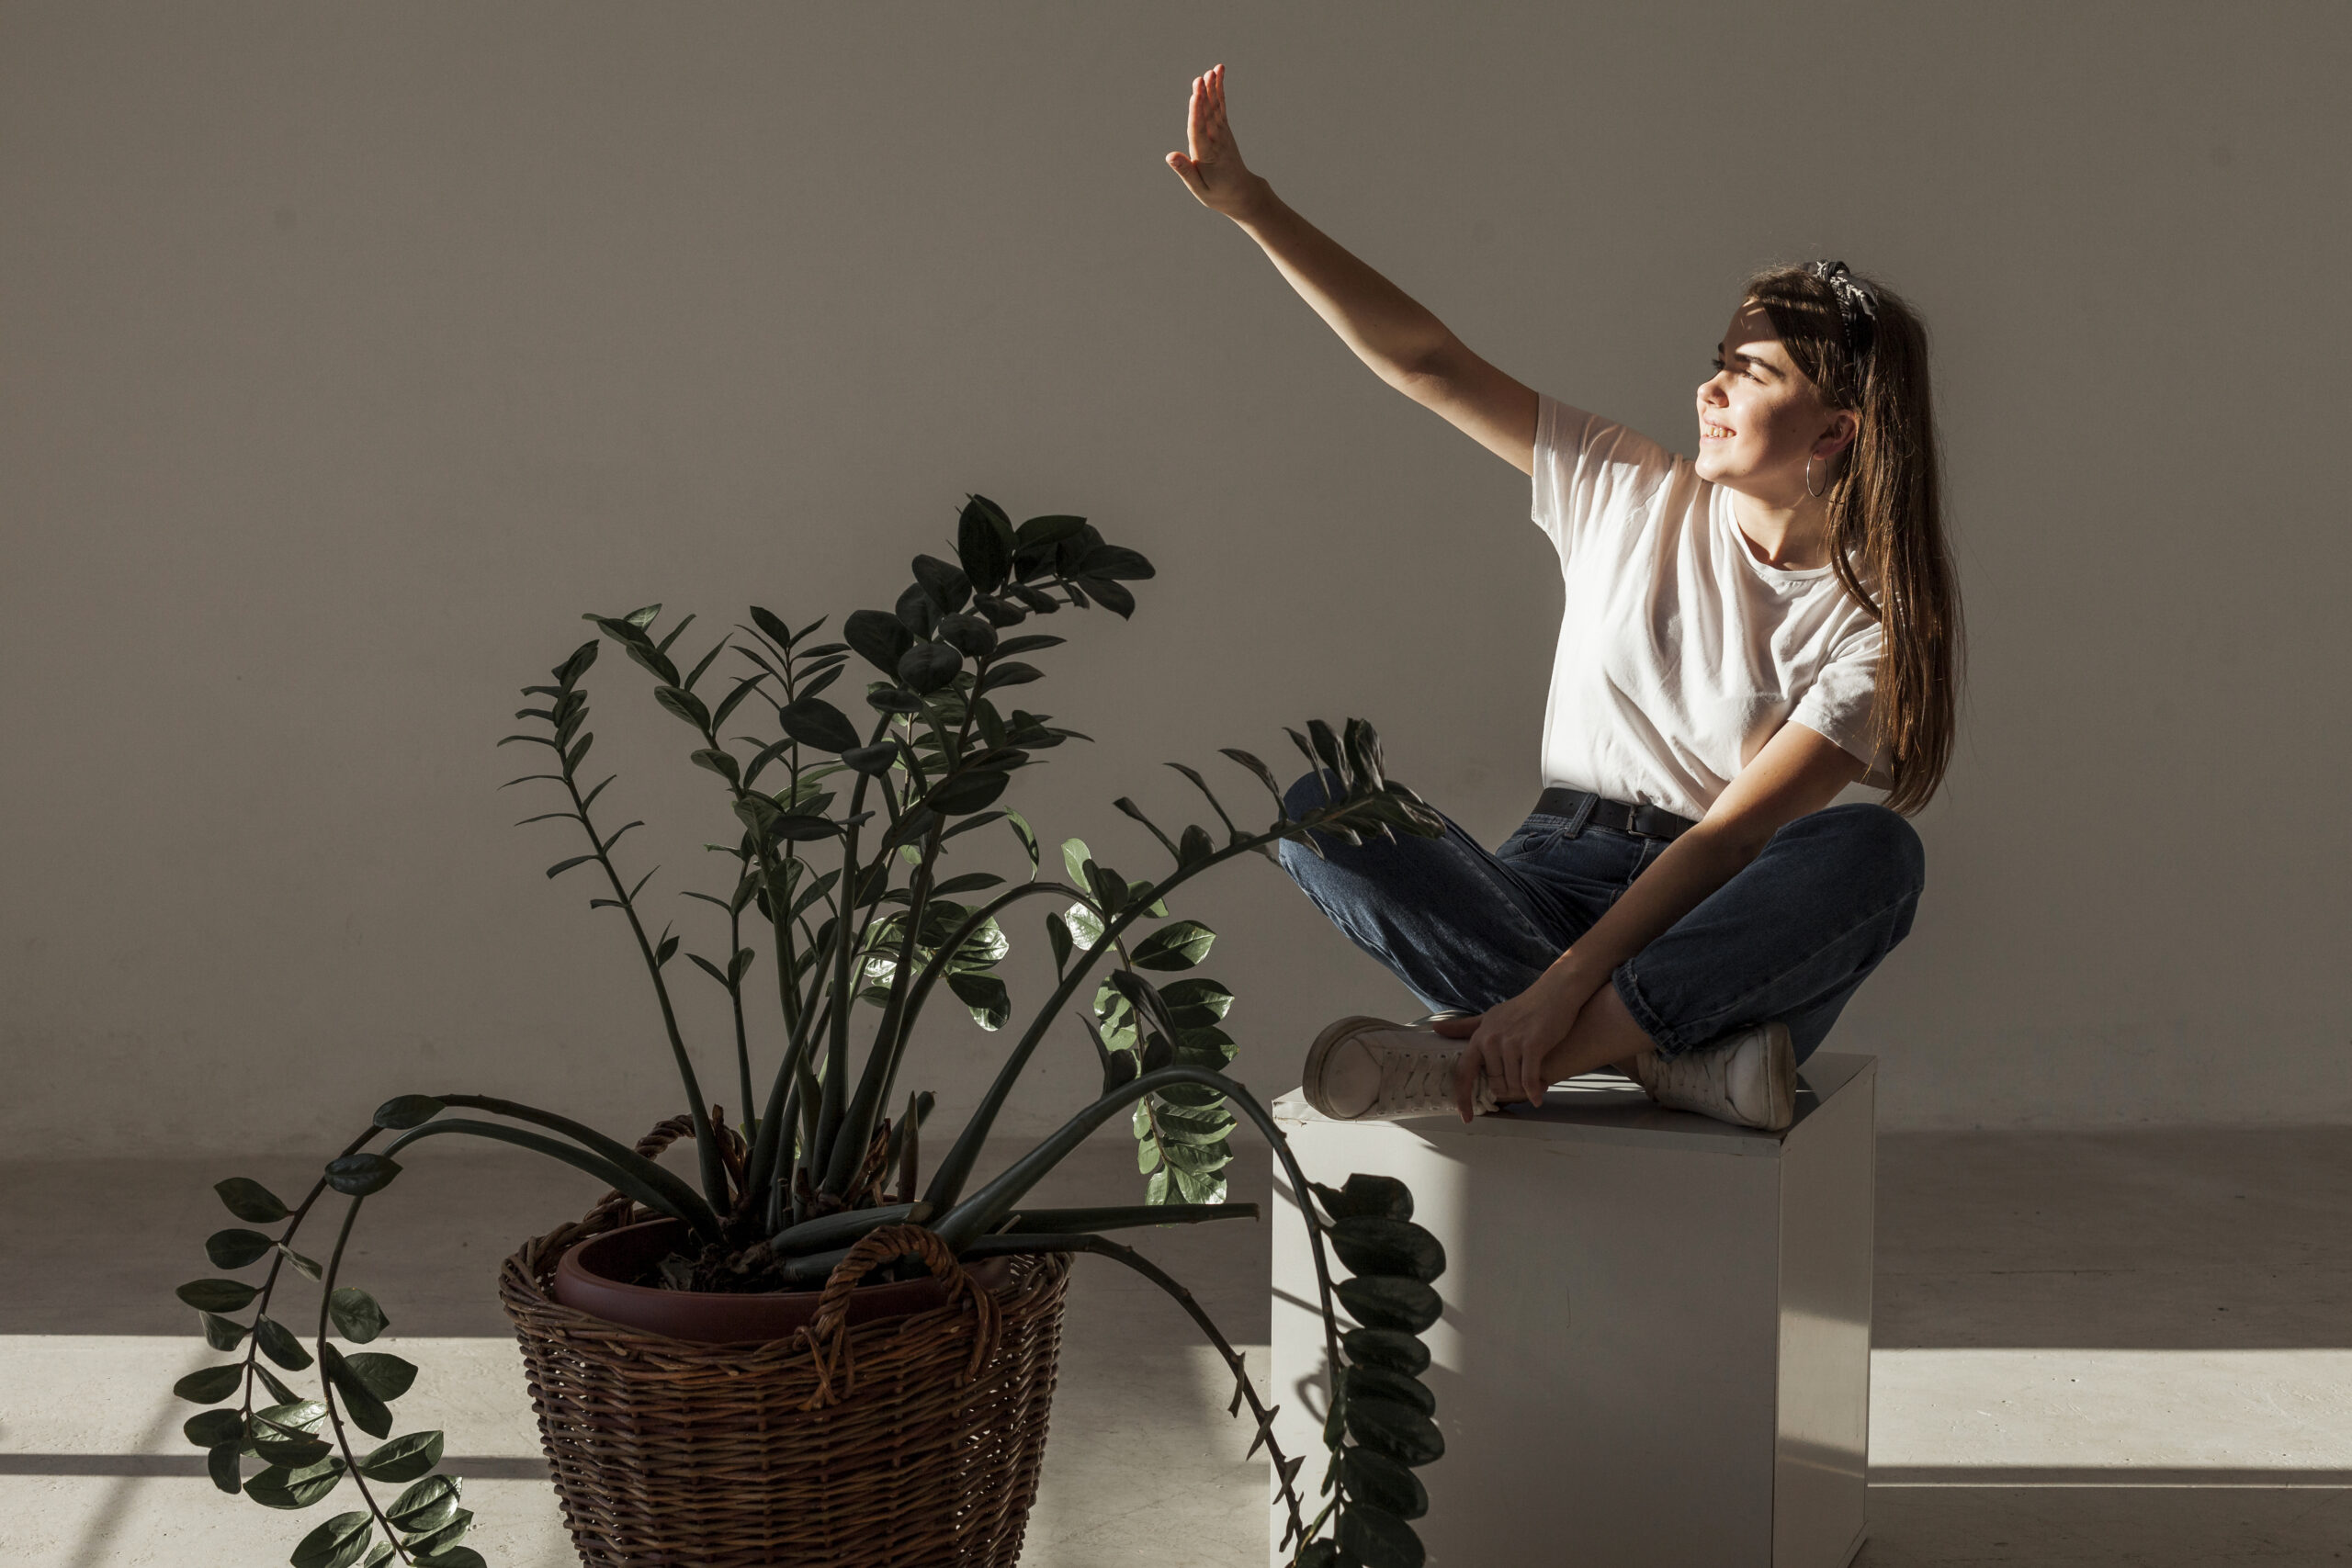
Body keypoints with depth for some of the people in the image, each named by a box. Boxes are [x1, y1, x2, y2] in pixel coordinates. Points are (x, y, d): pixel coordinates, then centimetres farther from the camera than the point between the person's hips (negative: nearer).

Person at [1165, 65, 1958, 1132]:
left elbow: (1735, 833, -15)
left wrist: (1564, 983, -26)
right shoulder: (1629, 493, 5)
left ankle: (1508, 1054, -37)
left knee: (1875, 850, -35)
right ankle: (1667, 1050, -32)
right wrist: (1250, 206, -5)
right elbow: (1427, 365, 2)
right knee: (1316, 806, -23)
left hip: (1726, 928, -3)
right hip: (1560, 874, 3)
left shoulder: (1876, 617, -5)